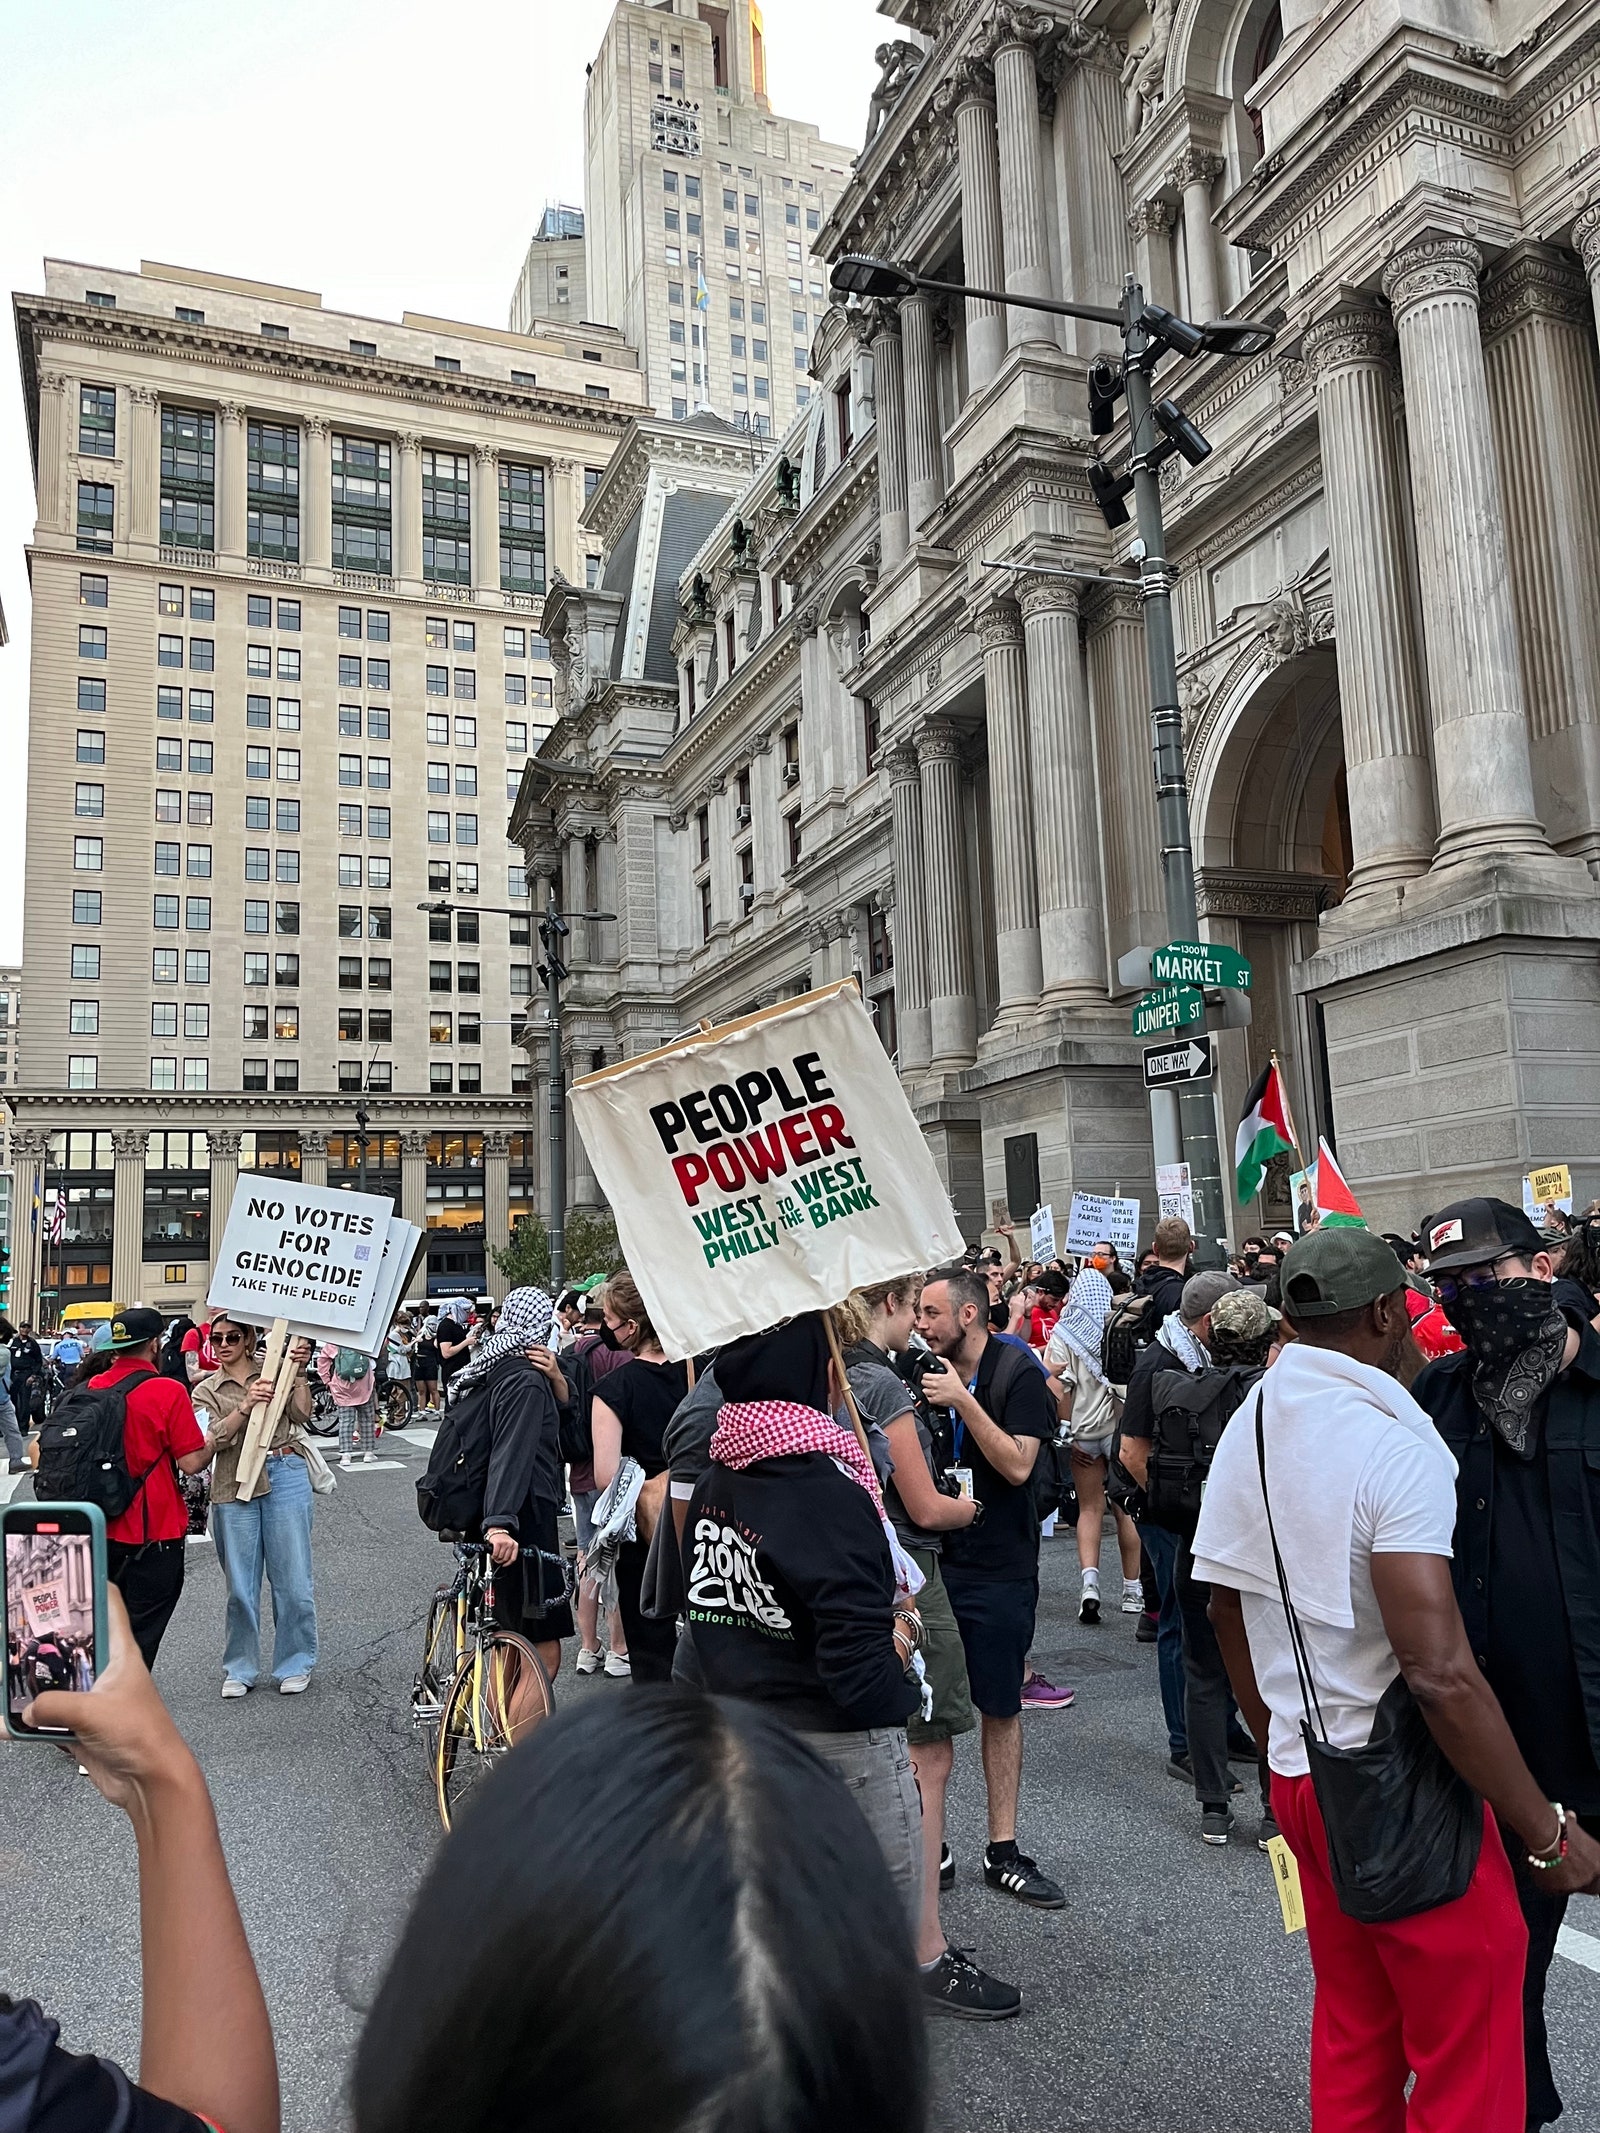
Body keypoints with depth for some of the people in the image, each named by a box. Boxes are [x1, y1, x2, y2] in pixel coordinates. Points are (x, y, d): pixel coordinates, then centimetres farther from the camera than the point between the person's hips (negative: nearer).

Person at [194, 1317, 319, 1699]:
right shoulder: (206, 1391, 12)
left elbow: (301, 1415, 2)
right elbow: (212, 1438, -4)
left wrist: (299, 1374, -8)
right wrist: (246, 1407, -18)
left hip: (286, 1475, -1)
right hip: (235, 1484, 1)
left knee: (292, 1577, 1)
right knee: (240, 1583, 4)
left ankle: (295, 1665, 14)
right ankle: (239, 1670, 19)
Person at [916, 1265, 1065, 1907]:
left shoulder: (1018, 1373, -8)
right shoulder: (926, 1371, 4)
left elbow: (1017, 1466, -18)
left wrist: (962, 1400, -24)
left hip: (998, 1569, -3)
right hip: (932, 1558, 3)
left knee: (999, 1707, 9)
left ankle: (1002, 1851, 21)